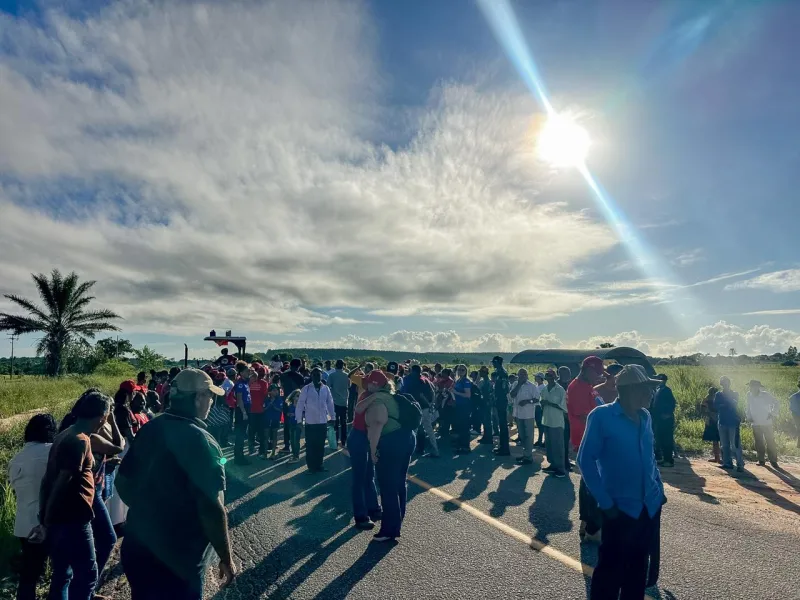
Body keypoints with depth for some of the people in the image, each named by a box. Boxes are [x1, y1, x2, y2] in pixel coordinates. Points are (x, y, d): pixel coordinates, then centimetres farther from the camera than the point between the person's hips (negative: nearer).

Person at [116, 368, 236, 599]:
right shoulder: (201, 442, -24)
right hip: (177, 559, -7)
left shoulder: (149, 430, -1)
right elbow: (212, 510, -25)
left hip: (136, 548, 7)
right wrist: (226, 559, -13)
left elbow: (123, 482, 9)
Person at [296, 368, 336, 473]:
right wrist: (299, 419, -5)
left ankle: (319, 465, 24)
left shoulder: (326, 388, 0)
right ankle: (311, 466, 19)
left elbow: (330, 403, 7)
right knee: (310, 445, 6)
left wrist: (332, 417, 9)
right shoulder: (306, 389, -7)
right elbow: (300, 404, -4)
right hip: (310, 422, -2)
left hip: (323, 422, 3)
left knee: (321, 445, 11)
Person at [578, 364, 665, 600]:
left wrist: (660, 489, 9)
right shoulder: (601, 416, -15)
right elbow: (586, 459, -14)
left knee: (638, 569, 19)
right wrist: (605, 502, -15)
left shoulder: (645, 417, 4)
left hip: (650, 507, 6)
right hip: (620, 508, -6)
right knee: (610, 571, 5)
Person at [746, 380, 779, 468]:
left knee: (770, 442, 0)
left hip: (767, 423, -3)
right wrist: (749, 417, 4)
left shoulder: (765, 395, -10)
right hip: (756, 424, 3)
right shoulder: (749, 395, 1)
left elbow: (776, 403, 0)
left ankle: (773, 461, 9)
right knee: (759, 444, 7)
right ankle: (761, 460, 14)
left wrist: (773, 414, -8)